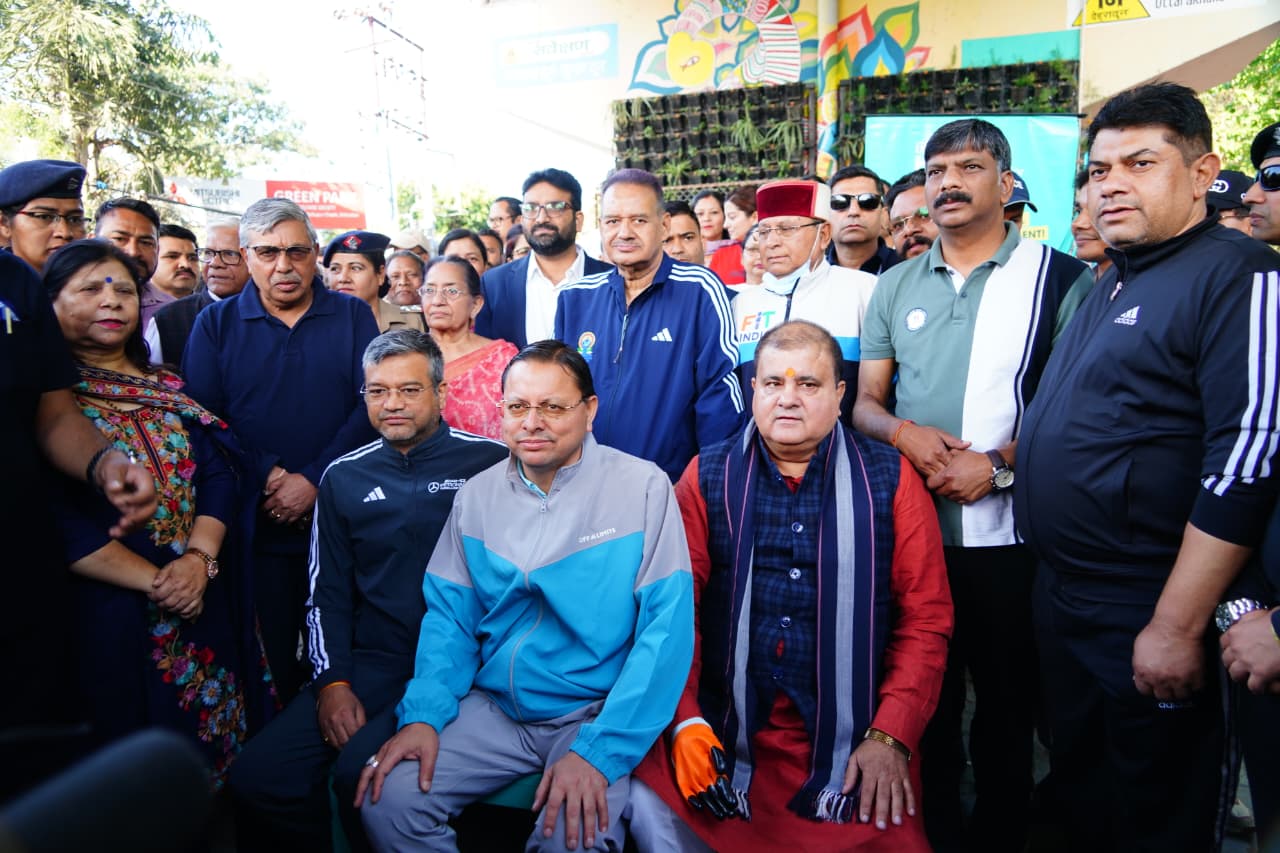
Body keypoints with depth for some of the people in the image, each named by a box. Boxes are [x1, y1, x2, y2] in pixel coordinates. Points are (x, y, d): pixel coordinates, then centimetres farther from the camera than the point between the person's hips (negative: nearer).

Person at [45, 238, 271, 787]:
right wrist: (154, 582, -16)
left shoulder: (171, 389, 12)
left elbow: (219, 474, 3)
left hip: (204, 599, 5)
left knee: (215, 741, 12)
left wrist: (199, 558, -13)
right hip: (105, 611, -4)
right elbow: (60, 519, -13)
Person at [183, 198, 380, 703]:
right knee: (269, 662, 6)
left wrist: (314, 479, -12)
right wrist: (269, 476, -14)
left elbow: (371, 404, -3)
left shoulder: (353, 316, 6)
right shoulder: (216, 324, 8)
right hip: (255, 524, 0)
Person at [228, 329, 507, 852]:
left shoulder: (491, 463, -3)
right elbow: (327, 594, 14)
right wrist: (332, 681, 0)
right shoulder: (343, 478, 12)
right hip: (367, 667, 5)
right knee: (257, 777, -11)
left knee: (360, 773, -25)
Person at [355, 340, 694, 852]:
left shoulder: (643, 488, -9)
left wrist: (598, 751, -21)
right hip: (493, 708, 4)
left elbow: (666, 626, -14)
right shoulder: (476, 495, 4)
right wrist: (424, 713, -11)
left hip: (595, 711, -3)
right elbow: (449, 614, 7)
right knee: (387, 800, -12)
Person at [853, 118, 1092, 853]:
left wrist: (998, 464, -20)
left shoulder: (1061, 280, -3)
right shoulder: (897, 286, 11)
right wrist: (905, 434, -11)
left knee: (1007, 706, 11)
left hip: (1009, 535, -3)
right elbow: (865, 401, 10)